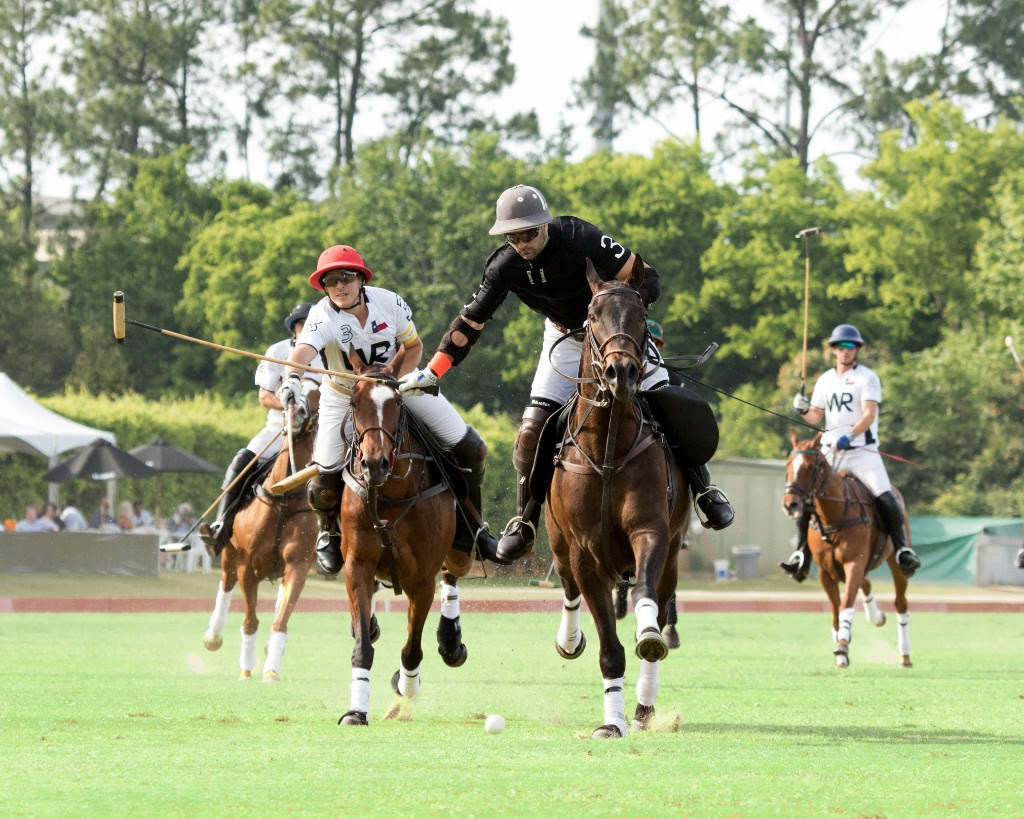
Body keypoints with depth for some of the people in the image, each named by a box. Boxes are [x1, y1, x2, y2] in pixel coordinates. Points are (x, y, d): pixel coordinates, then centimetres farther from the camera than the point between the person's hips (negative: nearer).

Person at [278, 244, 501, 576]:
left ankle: (468, 527, 16)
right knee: (325, 477, -12)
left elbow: (413, 346, -2)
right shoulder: (323, 316, -27)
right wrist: (292, 377, -70)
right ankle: (330, 532, 25)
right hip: (344, 396, -2)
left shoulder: (389, 303, -18)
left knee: (469, 448, -5)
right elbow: (304, 349, -48)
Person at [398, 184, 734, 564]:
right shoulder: (505, 266, -18)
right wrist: (430, 373, -15)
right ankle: (524, 523, 6)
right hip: (565, 339, 3)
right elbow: (469, 322, -9)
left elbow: (646, 278, -25)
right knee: (532, 432, -9)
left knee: (667, 404, -16)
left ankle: (704, 489, 4)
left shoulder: (580, 239, -30)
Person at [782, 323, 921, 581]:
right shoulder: (825, 380, 15)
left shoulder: (867, 378, -2)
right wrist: (803, 410, -7)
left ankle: (903, 550, -15)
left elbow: (869, 414, -15)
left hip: (862, 451, -5)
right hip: (830, 451, 5)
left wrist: (850, 435, -29)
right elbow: (815, 416, 16)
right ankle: (802, 554, 1)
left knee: (885, 498, -20)